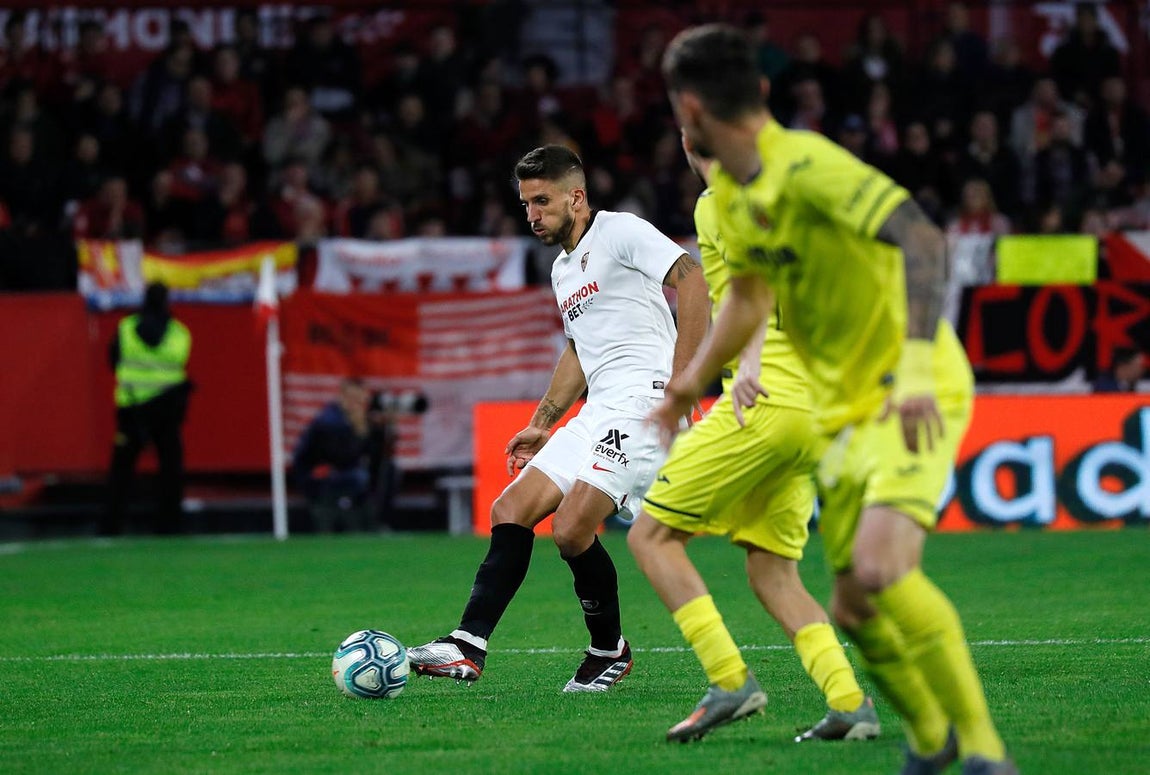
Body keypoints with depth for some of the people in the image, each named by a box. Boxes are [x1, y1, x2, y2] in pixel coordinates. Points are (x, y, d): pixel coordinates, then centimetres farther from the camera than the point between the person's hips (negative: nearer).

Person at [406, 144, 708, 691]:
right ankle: (469, 646, -1)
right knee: (510, 511, 1)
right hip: (597, 414, 10)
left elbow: (692, 281, -15)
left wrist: (682, 380, -21)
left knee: (571, 530, -19)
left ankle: (609, 650, 2)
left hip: (642, 396, -10)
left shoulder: (621, 232, -5)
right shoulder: (563, 269, 23)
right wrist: (542, 426, 29)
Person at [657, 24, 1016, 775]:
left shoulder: (809, 168, -20)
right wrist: (692, 379, 36)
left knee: (881, 566, -27)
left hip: (915, 399, -9)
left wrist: (917, 368, -41)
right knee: (856, 608, 6)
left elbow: (924, 240, -32)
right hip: (846, 408, 9)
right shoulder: (731, 192, 8)